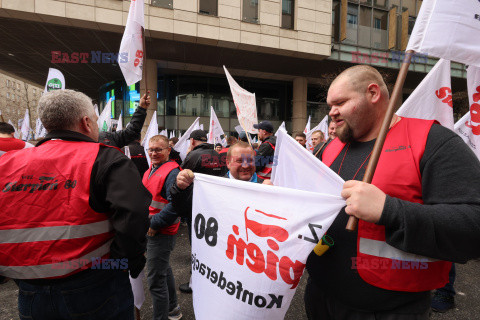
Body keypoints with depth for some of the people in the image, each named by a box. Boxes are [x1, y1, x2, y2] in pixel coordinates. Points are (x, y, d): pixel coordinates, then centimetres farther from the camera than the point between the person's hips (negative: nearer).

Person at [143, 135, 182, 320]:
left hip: (161, 233, -10)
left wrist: (153, 224, -23)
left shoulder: (172, 172, -19)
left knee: (156, 279, 0)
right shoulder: (151, 170, 11)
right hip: (149, 230, 10)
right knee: (163, 270, 24)